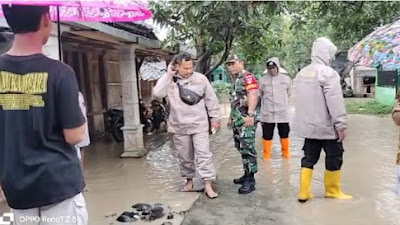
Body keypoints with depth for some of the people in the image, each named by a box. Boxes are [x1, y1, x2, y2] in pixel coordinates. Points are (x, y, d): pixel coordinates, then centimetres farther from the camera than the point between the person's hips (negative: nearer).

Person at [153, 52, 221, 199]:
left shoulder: (201, 79, -2)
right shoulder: (169, 81, -1)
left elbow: (211, 100, 4)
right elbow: (157, 93, -18)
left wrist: (215, 118, 2)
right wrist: (167, 75, -15)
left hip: (199, 125, -1)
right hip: (179, 126, 1)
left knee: (203, 155, -4)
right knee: (185, 157, 12)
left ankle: (208, 185, 2)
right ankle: (189, 181, 29)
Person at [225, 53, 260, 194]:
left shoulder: (248, 77, -10)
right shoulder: (235, 79, 19)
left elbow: (253, 95, -24)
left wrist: (250, 114, -34)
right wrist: (231, 117, 27)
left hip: (246, 118, -10)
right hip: (237, 119, 10)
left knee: (247, 148, -8)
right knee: (241, 147, 14)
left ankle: (250, 180, -3)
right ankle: (247, 174, 24)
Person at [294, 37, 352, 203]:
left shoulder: (302, 73, 9)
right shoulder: (328, 73, -15)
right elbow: (335, 102, -21)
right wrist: (341, 125, -17)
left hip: (308, 126, 7)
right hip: (327, 126, -7)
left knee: (309, 158, 11)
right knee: (334, 158, 10)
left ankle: (304, 192, 11)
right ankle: (332, 191, 22)